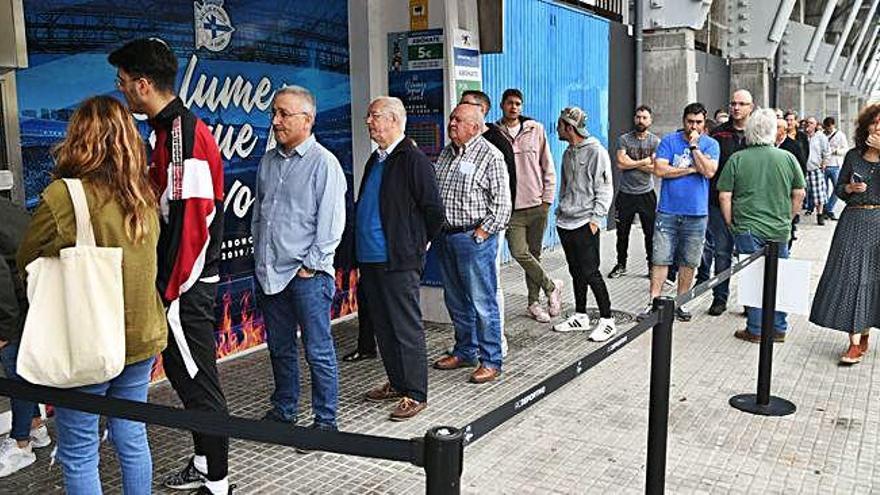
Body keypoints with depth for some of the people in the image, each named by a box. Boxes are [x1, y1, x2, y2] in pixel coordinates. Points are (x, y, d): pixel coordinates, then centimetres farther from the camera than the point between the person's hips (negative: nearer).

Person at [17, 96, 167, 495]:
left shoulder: (63, 196, -17)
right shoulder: (144, 197, 1)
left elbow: (27, 264, -4)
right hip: (140, 339, 6)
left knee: (78, 454, 10)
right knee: (132, 439, 19)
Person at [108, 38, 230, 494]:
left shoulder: (184, 134, -19)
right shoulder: (171, 129, 13)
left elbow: (190, 222, -23)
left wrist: (169, 290, -19)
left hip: (186, 284, -10)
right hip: (186, 280, 10)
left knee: (197, 378, -1)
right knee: (184, 371, 18)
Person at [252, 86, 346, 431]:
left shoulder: (323, 163, -9)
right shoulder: (268, 161, 12)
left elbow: (331, 222, -12)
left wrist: (311, 265, -12)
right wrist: (259, 257, 13)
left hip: (306, 275, -7)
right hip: (269, 272, 7)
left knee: (318, 351, 1)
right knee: (279, 347, 17)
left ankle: (325, 420, 12)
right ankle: (284, 409, 32)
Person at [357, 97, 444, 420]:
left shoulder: (413, 159, -12)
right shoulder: (375, 160, 14)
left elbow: (435, 212, -12)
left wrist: (418, 245, -2)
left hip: (399, 261, -9)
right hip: (371, 259, 9)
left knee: (406, 329, -1)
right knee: (383, 327, 16)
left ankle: (415, 394, 8)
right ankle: (397, 383, 29)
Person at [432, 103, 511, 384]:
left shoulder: (491, 156, -8)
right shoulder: (446, 153, 13)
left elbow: (502, 205, -11)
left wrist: (479, 234, -14)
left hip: (475, 237, -7)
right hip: (445, 236, 7)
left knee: (482, 303, -2)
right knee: (456, 301, 16)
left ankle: (491, 361, 7)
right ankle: (465, 352, 30)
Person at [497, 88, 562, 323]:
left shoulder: (536, 129, 5)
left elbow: (547, 166, 8)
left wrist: (547, 198, 2)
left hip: (537, 204, 1)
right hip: (512, 206, -1)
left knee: (534, 253, 8)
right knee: (519, 252, -11)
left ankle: (534, 302, 21)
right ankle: (551, 287, 10)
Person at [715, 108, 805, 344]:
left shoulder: (737, 159, -7)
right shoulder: (788, 158, 0)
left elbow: (724, 196, -6)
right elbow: (799, 193, 5)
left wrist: (731, 223, 6)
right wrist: (787, 219, 17)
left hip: (748, 229, -2)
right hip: (779, 230, 2)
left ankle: (755, 330, 11)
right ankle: (778, 329, 21)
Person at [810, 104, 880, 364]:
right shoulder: (854, 155, 8)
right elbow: (839, 188, 13)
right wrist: (850, 188, -8)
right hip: (853, 221, 1)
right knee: (850, 275, -4)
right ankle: (856, 342, -2)